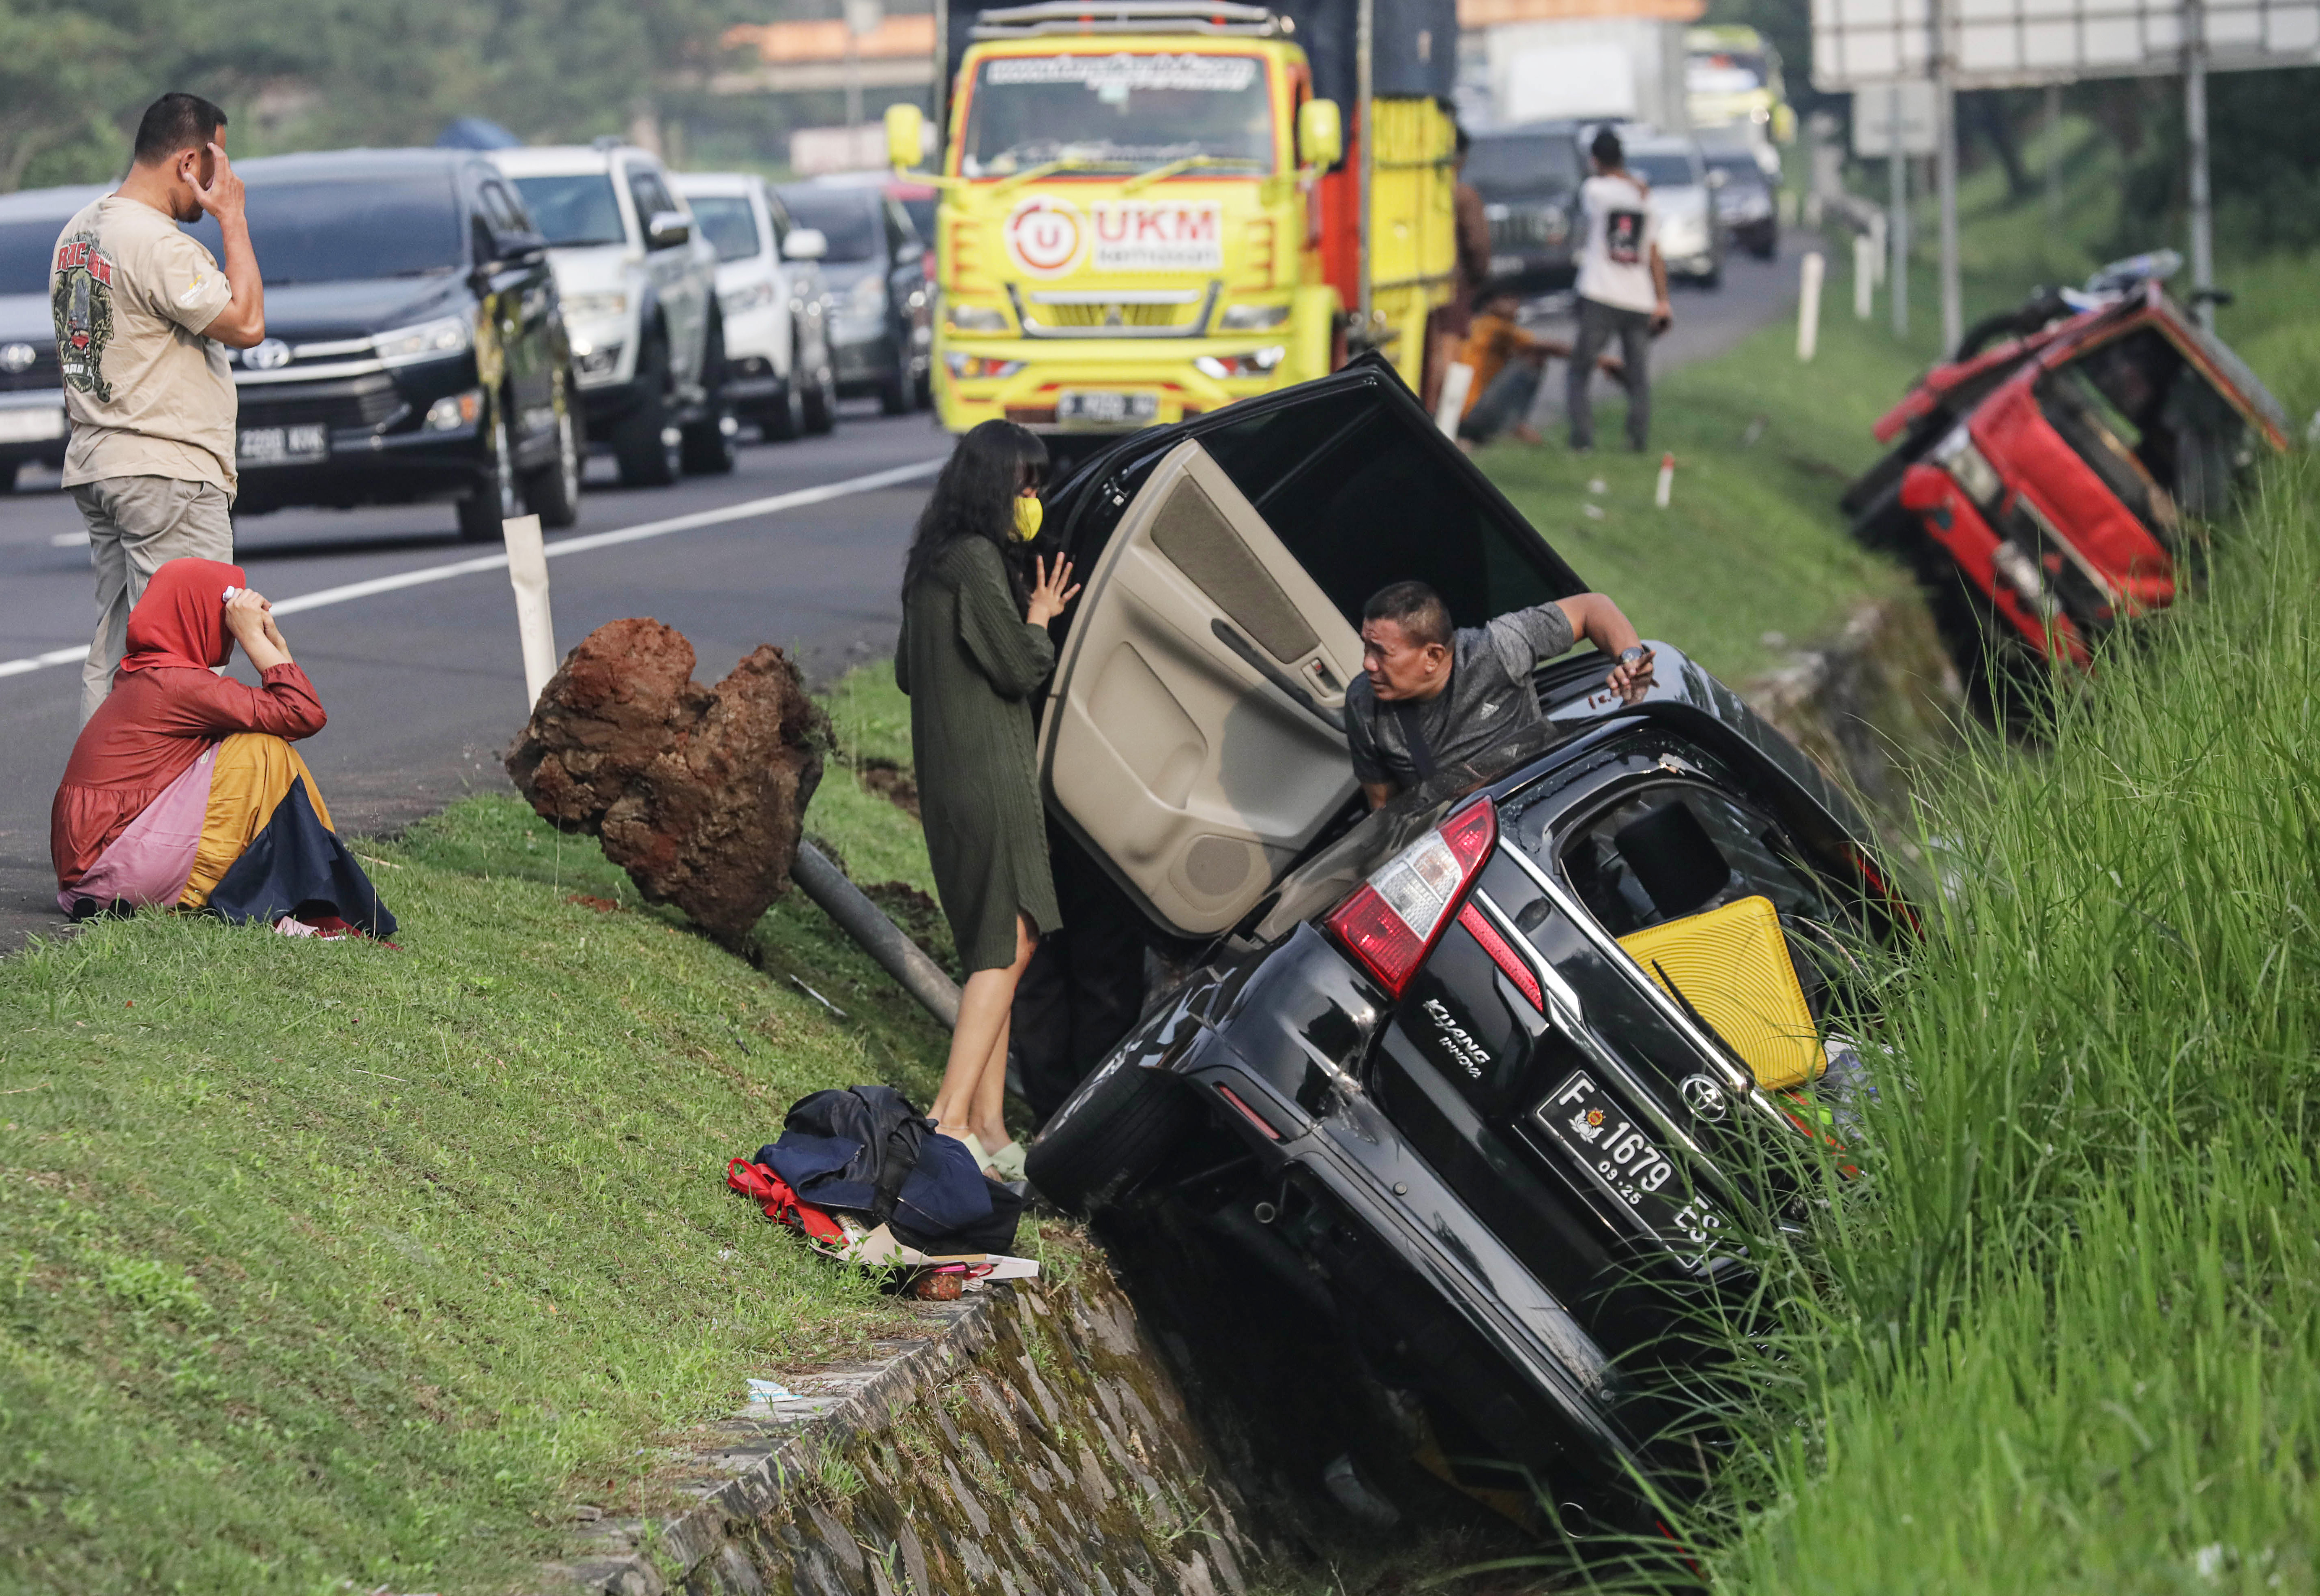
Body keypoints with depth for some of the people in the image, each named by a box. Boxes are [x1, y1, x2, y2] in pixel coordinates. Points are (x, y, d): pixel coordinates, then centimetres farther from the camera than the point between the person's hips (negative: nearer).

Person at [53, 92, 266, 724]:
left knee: (113, 649, 10)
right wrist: (232, 220, -12)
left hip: (96, 468, 10)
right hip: (168, 474, -10)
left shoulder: (77, 232, 13)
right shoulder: (156, 244, -18)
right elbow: (246, 323, -17)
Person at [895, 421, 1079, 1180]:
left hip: (947, 776, 10)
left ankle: (986, 1124, 11)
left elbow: (908, 672, 22)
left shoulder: (932, 562, 14)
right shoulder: (977, 562, -16)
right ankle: (953, 1117, -15)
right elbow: (1023, 669, -16)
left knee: (997, 948, 12)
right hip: (987, 775, -10)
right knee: (1006, 947, -9)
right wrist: (1039, 617, 4)